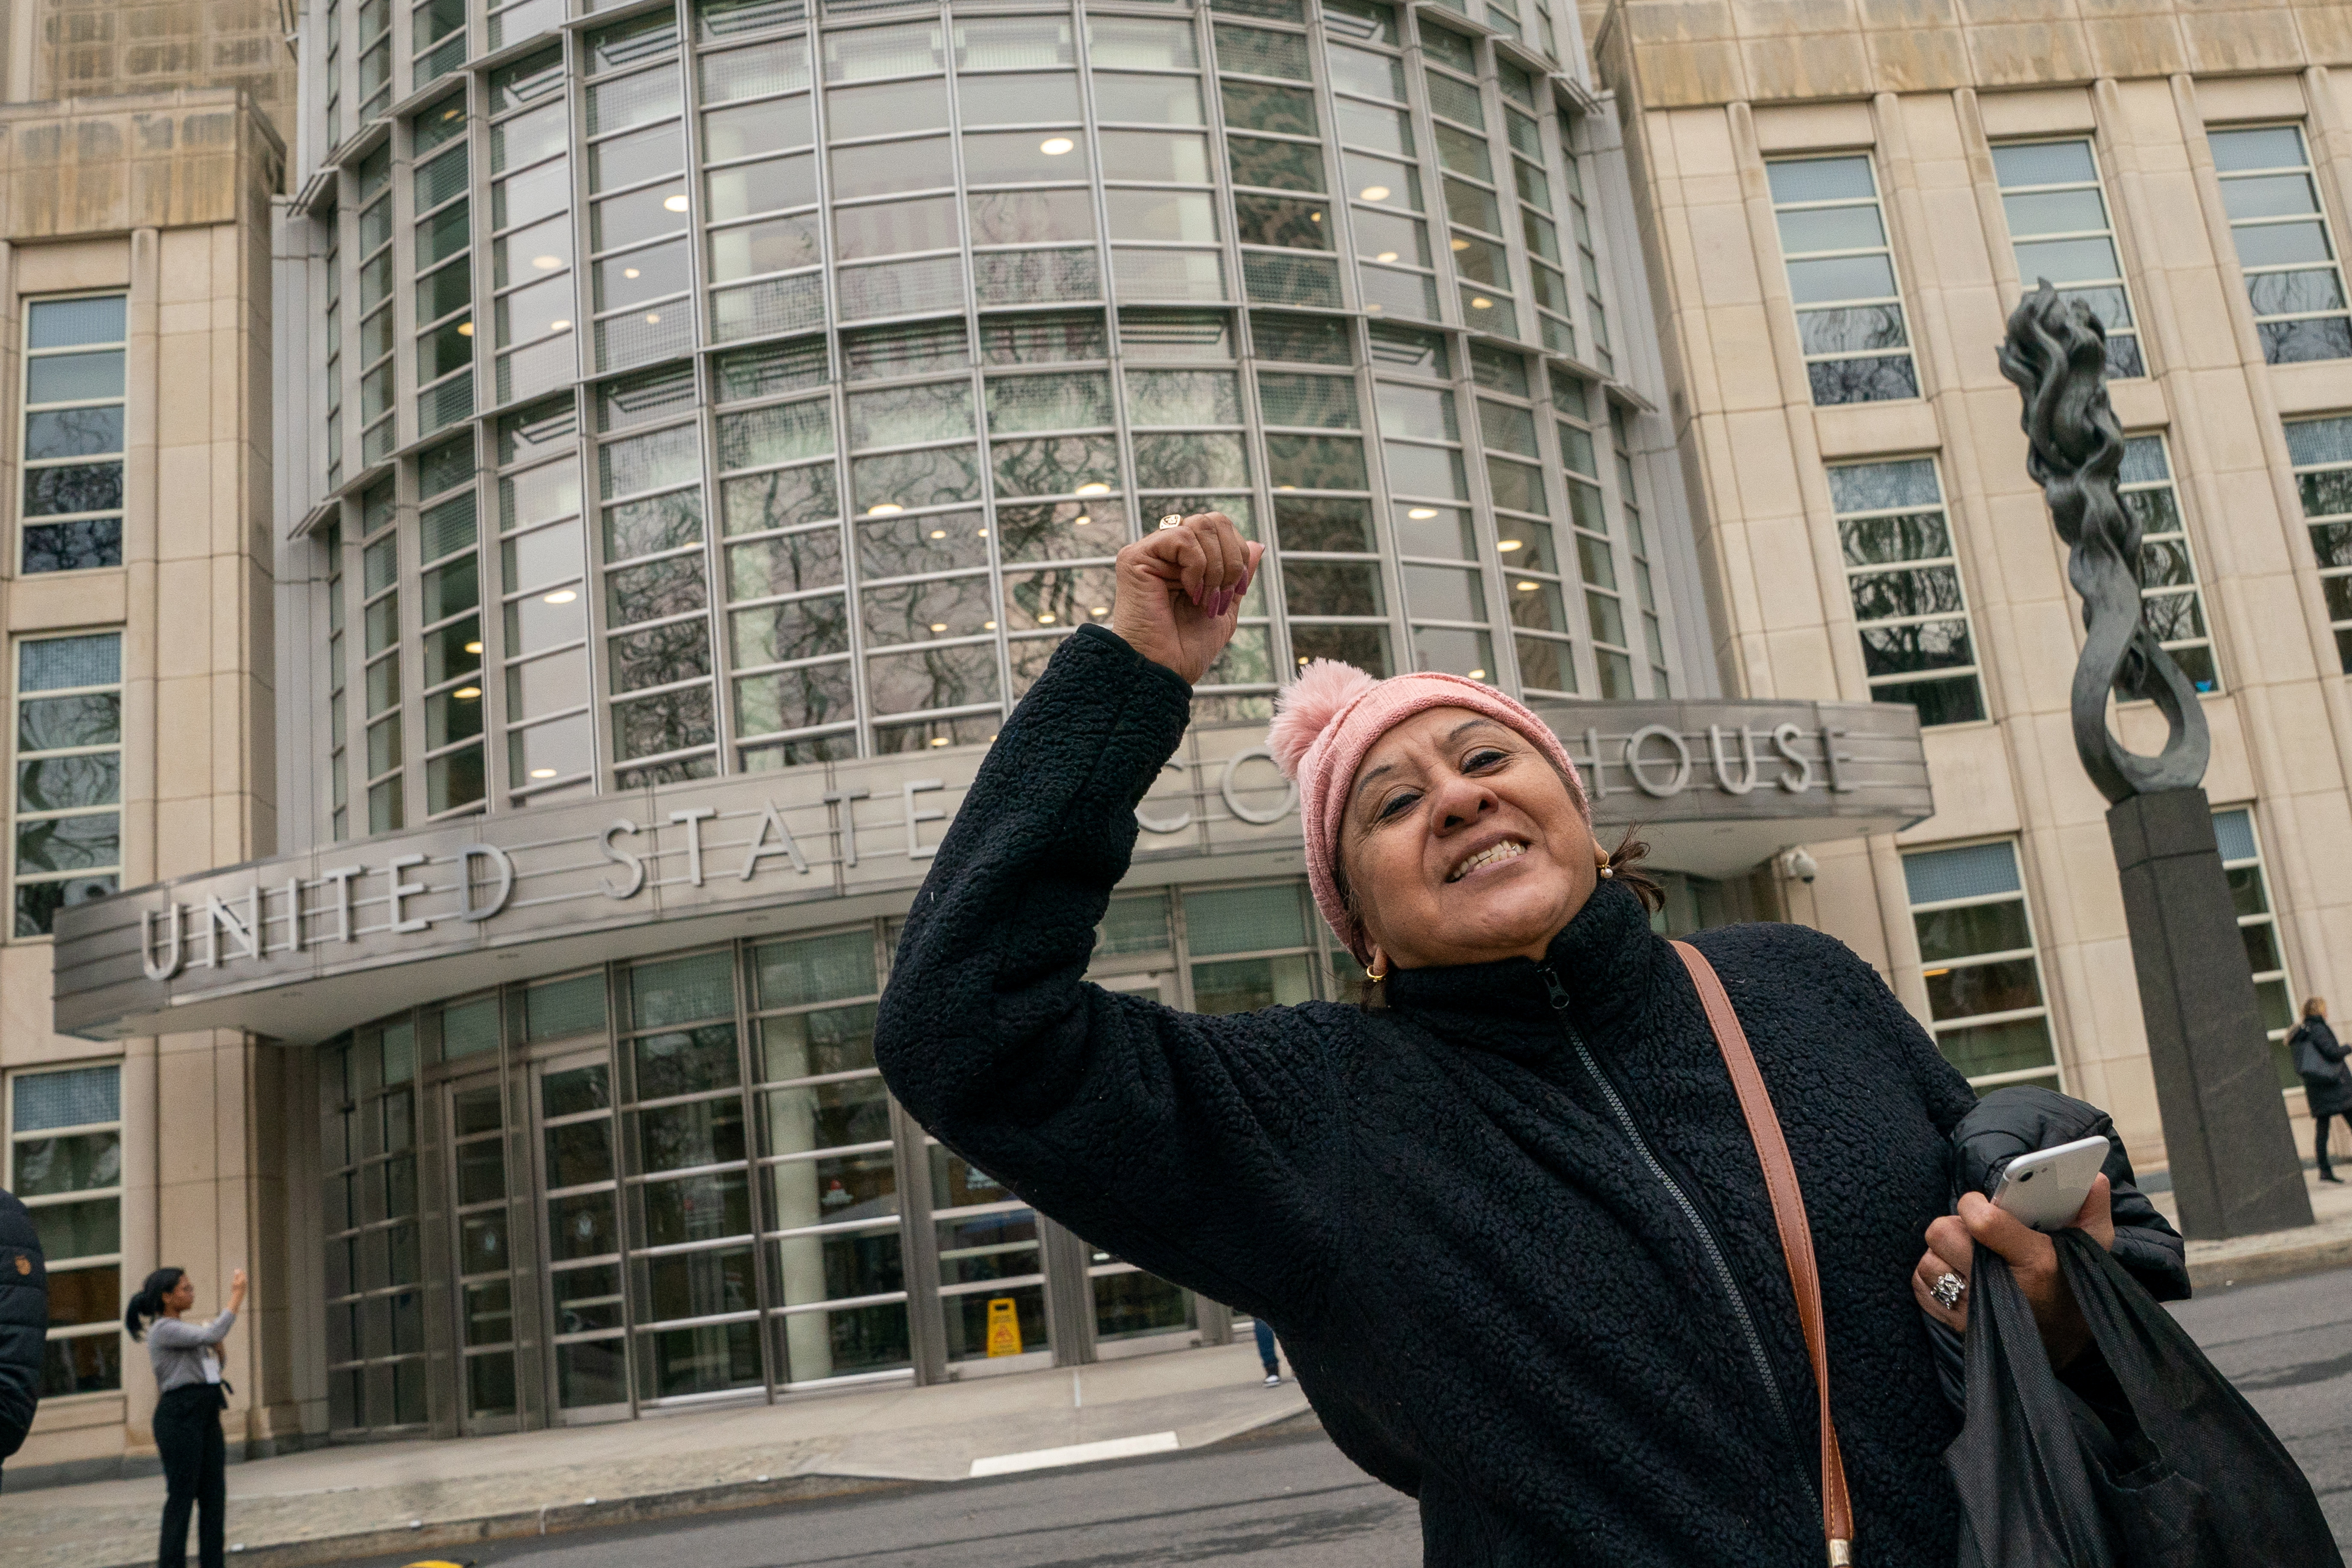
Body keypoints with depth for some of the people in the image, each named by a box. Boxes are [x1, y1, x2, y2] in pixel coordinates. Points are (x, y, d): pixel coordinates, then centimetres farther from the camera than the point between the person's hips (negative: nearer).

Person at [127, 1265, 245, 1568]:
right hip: (179, 1417, -9)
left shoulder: (182, 1330, 19)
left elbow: (216, 1367, 26)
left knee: (215, 1496, 4)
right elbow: (214, 1334, -22)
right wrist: (237, 1297, -16)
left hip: (206, 1417, 9)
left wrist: (216, 1347, 6)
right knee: (182, 1497, -5)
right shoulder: (164, 1330, -9)